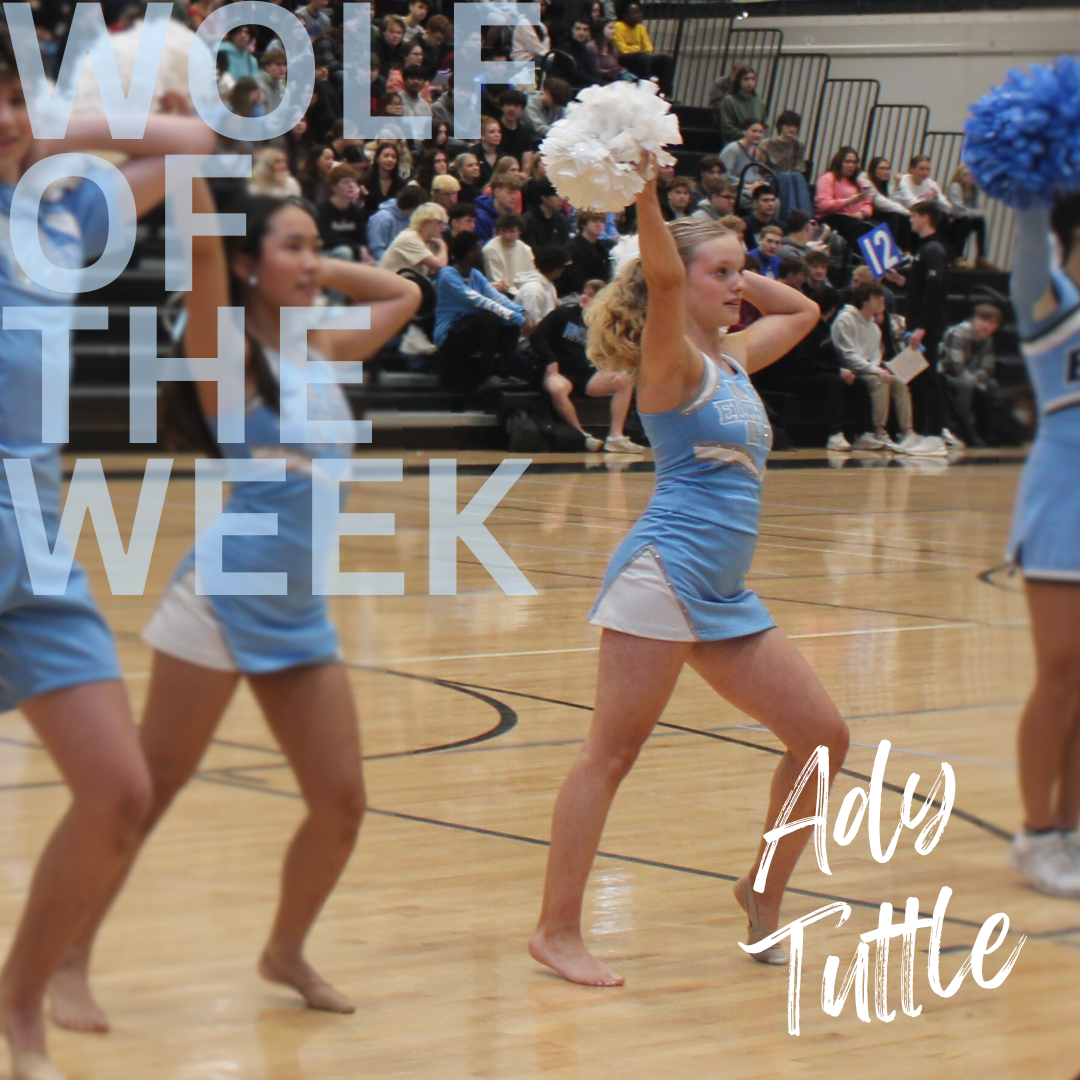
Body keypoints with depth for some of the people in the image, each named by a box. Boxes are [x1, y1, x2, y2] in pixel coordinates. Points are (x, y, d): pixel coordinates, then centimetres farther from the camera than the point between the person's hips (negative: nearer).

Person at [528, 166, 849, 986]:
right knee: (612, 754, -6)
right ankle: (557, 931, -2)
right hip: (666, 573, -9)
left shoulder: (733, 358, 18)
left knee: (822, 737, 7)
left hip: (725, 595, 9)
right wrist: (644, 193, -30)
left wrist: (734, 271, 21)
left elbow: (802, 311, 33)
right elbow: (663, 278, -25)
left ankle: (764, 888, 22)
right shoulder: (673, 361, -5)